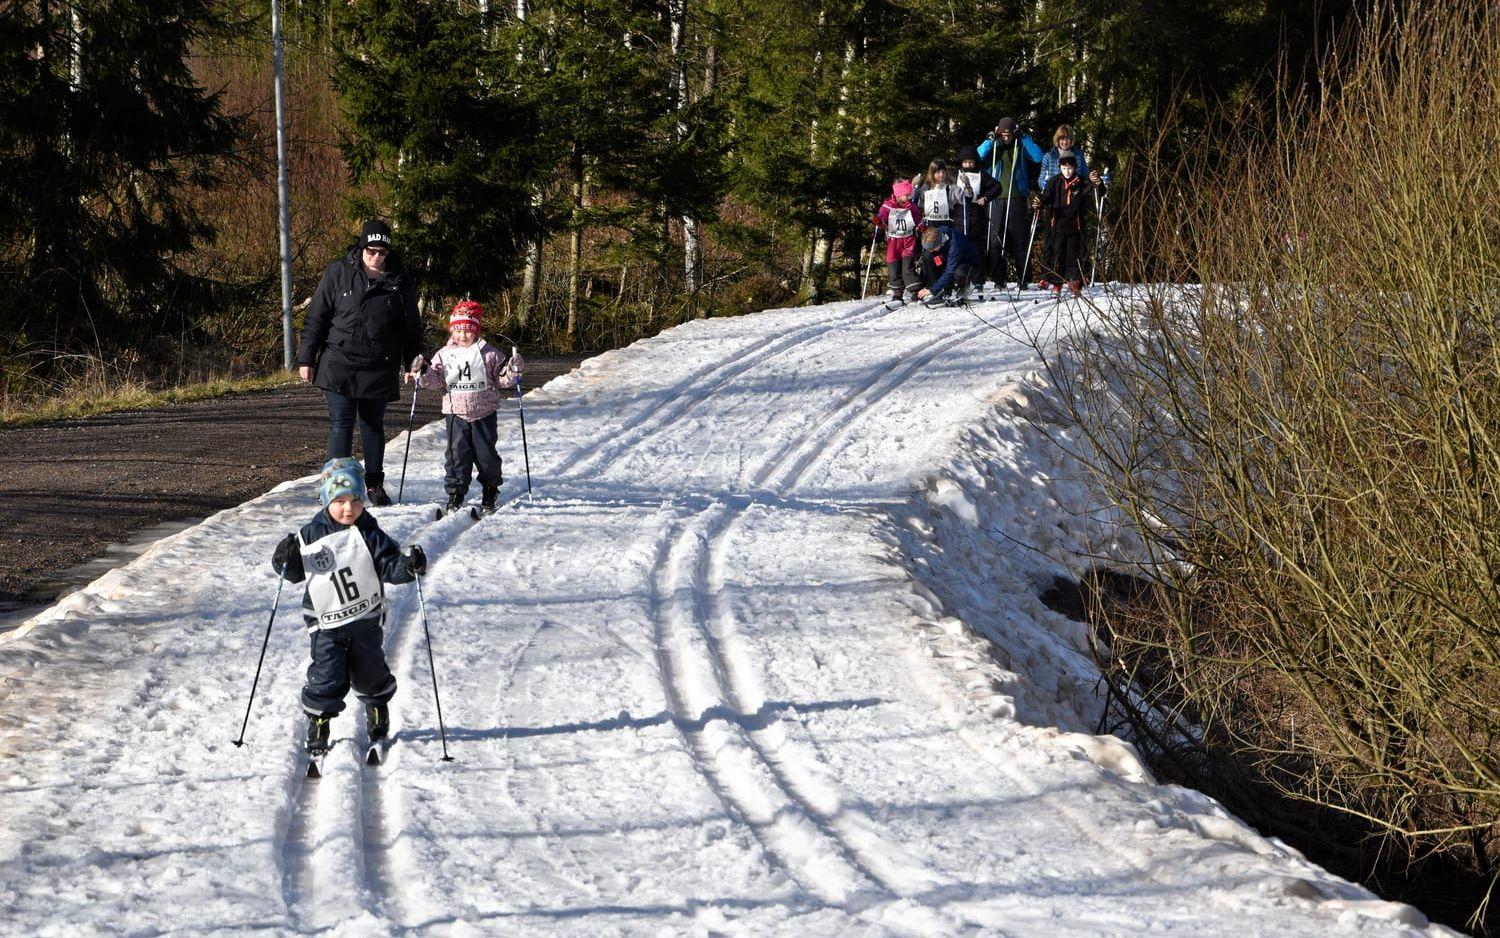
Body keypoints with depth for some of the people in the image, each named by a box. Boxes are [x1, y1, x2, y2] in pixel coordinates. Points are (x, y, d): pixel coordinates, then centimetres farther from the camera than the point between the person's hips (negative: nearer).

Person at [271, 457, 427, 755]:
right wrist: (286, 560, -16)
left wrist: (409, 565, -30)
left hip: (366, 619, 1)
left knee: (370, 672, 16)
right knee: (327, 676, -7)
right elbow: (296, 573, 5)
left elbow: (389, 565, -10)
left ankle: (378, 708, 43)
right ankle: (318, 721, 10)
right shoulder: (311, 535, -5)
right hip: (327, 622, -1)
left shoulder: (368, 533, -7)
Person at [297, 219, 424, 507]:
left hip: (379, 369, 1)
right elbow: (316, 317, 2)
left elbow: (411, 327, 10)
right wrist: (306, 358, 0)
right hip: (339, 364, -1)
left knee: (373, 426, 11)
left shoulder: (399, 282, 1)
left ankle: (375, 483, 22)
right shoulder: (338, 273, -2)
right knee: (341, 424, -3)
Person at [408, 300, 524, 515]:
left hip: (484, 413, -1)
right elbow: (434, 380, 2)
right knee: (457, 453, 0)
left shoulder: (489, 354, 0)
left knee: (486, 453, 5)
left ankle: (490, 493, 19)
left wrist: (513, 371, -14)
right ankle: (455, 494, 8)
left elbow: (502, 379, 4)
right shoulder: (444, 355, 3)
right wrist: (421, 375, -16)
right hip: (456, 412, 1)